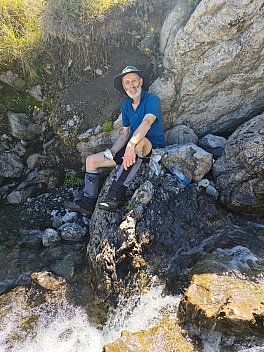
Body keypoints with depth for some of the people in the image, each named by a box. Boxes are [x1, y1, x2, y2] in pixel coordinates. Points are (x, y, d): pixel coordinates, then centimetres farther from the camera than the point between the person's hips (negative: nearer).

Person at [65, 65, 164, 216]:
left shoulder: (152, 100, -12)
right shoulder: (126, 105, 10)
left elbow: (146, 123, -32)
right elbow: (125, 133, 11)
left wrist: (131, 144, -48)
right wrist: (112, 151, -6)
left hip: (153, 147, -7)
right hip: (134, 148, 7)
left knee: (139, 141, -44)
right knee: (91, 160, 2)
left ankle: (116, 195, -40)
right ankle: (88, 204, 3)